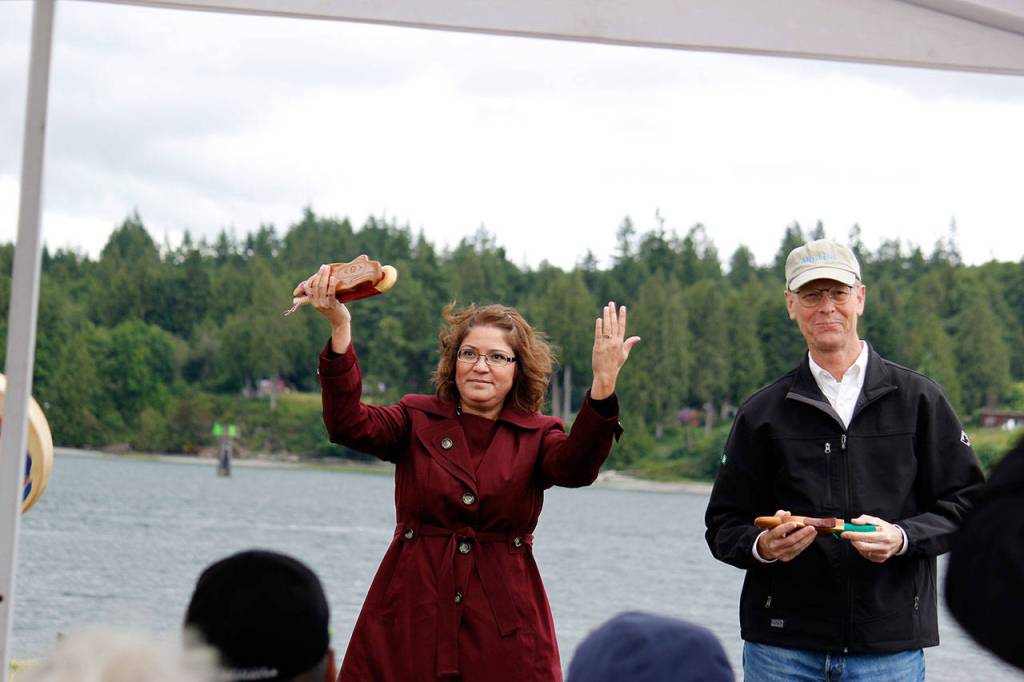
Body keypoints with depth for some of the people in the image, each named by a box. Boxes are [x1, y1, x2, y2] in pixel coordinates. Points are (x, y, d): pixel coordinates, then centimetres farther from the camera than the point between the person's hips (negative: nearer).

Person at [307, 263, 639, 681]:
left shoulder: (536, 436, 5)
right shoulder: (418, 419, 7)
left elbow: (576, 467, -17)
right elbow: (348, 425, -11)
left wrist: (603, 387, -34)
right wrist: (340, 330, -23)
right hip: (411, 612, 0)